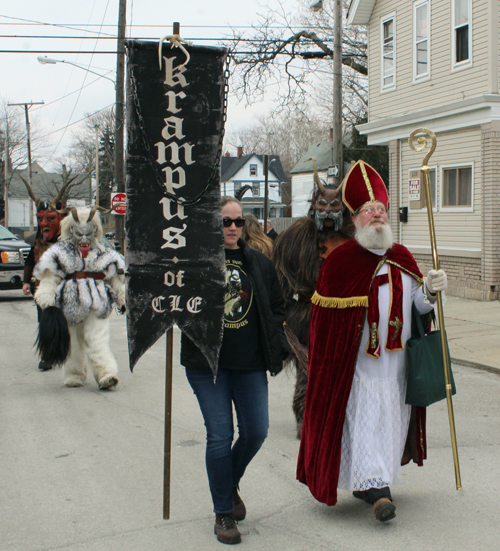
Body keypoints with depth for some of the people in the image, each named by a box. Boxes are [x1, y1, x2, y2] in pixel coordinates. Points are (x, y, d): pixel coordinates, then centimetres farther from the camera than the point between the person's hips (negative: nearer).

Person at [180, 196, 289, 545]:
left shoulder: (260, 263, 9)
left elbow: (276, 309, 15)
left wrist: (278, 349, 7)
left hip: (250, 363, 3)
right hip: (208, 363, -3)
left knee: (256, 431, 3)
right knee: (220, 437, -1)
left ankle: (231, 483, 34)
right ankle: (223, 513, 14)